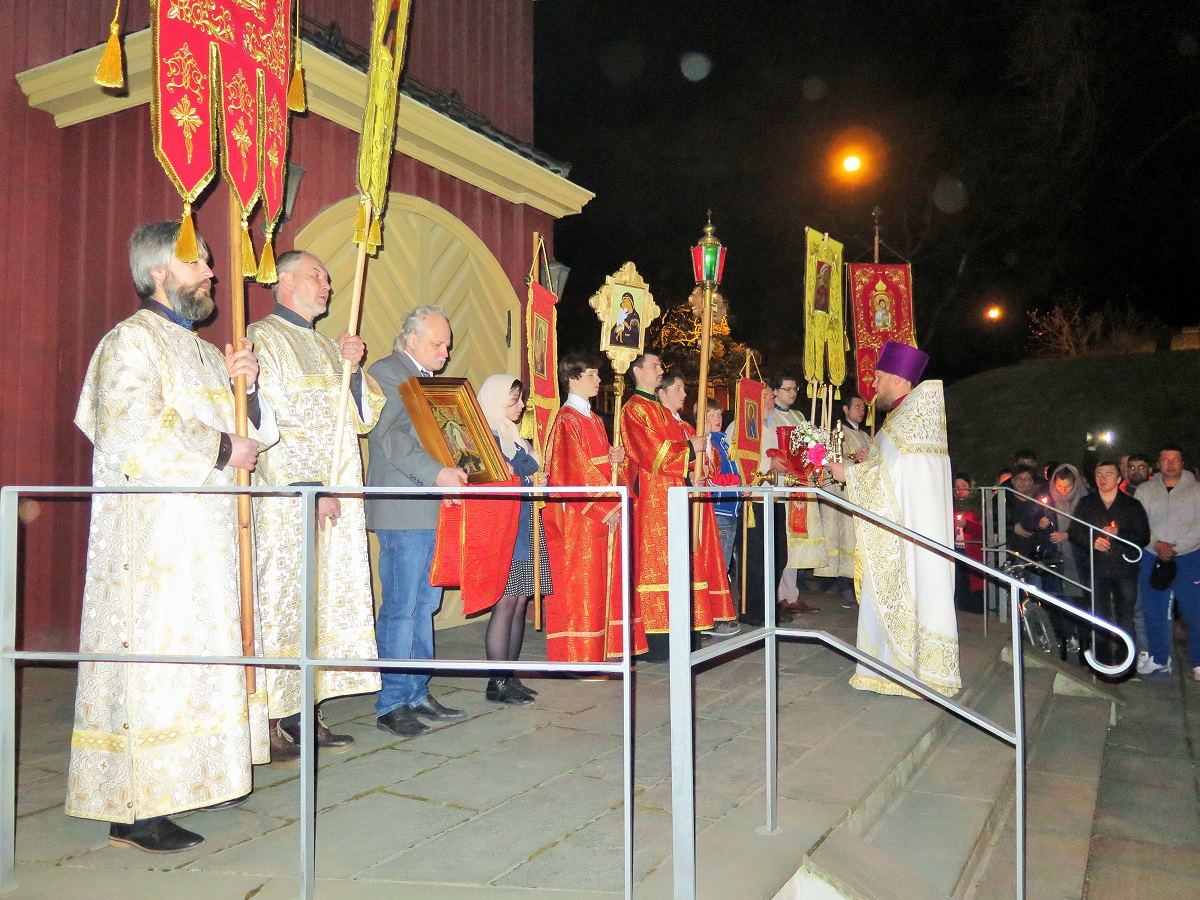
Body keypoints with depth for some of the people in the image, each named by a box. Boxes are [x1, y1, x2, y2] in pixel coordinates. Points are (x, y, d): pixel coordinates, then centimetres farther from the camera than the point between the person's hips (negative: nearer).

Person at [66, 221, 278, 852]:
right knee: (153, 657, -7)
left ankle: (189, 778, 21)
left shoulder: (203, 350, 19)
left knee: (198, 652, 11)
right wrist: (222, 449, -15)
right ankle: (134, 812, 0)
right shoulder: (132, 342, -7)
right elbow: (132, 430, -22)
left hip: (207, 535, 9)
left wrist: (246, 386, -2)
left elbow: (257, 431, 17)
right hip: (152, 534, -9)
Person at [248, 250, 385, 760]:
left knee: (326, 602, 7)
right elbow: (267, 421, -12)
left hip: (336, 501, 8)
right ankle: (269, 722, 2)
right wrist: (308, 485, -18)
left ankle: (303, 713, 15)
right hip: (285, 503, -8)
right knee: (279, 604, -5)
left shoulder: (327, 347, 21)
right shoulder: (262, 339, -2)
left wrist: (352, 368, 0)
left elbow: (363, 417, 16)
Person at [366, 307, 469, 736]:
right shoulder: (385, 373, -5)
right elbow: (387, 436, -18)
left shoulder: (431, 380, 22)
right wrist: (436, 472, -27)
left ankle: (417, 695, 20)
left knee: (424, 605, 12)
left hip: (436, 509, 9)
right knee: (400, 608, -4)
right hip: (403, 511, -9)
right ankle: (391, 705, 4)